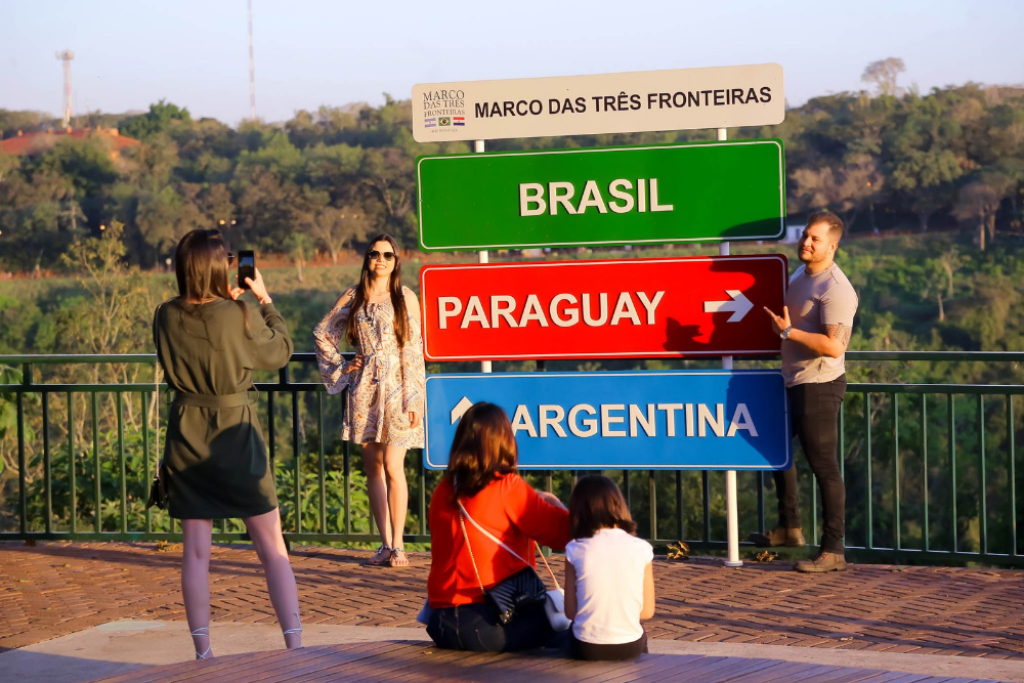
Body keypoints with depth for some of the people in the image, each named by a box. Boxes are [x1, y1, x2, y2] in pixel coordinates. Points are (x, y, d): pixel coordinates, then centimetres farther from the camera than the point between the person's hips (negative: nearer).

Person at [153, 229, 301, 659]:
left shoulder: (166, 317, -4)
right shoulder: (240, 316, -15)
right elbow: (280, 352, 1)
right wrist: (264, 299, 9)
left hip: (187, 437, 3)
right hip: (237, 435, -3)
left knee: (196, 551, 9)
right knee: (272, 547, 4)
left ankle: (203, 652, 10)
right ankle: (294, 644, 1)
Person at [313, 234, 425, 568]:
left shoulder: (406, 298, 1)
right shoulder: (354, 297, 8)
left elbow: (414, 349, -2)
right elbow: (322, 333, 19)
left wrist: (413, 399, -7)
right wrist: (339, 367, 9)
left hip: (396, 387, -3)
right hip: (364, 387, 3)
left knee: (392, 466, -10)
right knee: (373, 466, 5)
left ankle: (398, 544, -3)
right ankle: (385, 544, 12)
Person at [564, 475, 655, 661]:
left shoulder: (575, 550, -7)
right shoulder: (641, 548, -4)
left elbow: (570, 611, -4)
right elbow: (647, 611, 1)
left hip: (587, 647, -1)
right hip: (630, 647, 1)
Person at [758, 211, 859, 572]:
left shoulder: (835, 289, -20)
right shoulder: (799, 277, 11)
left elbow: (834, 345, -29)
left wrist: (788, 331, -24)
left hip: (819, 386, -10)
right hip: (793, 382, 11)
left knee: (823, 466, -6)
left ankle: (833, 550, 1)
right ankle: (789, 527, 36)